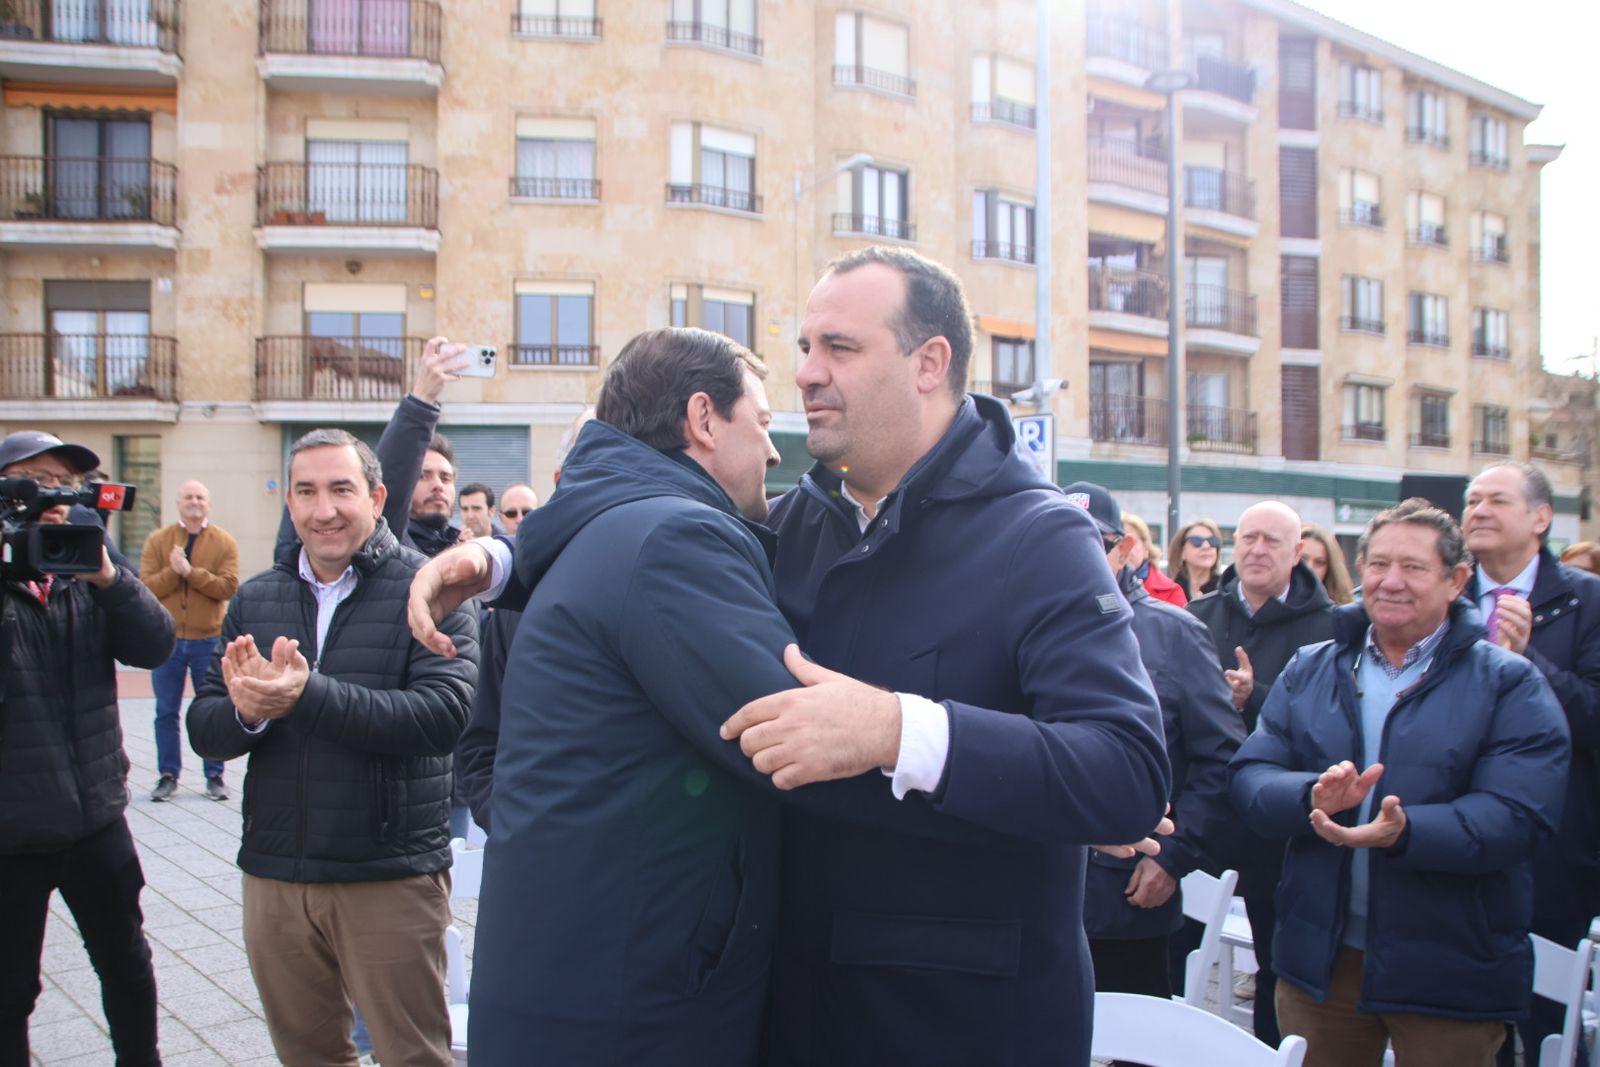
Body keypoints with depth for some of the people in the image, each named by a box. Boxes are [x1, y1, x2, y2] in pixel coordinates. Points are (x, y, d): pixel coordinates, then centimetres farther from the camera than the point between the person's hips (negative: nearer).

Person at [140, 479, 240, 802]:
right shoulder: (157, 540, 4)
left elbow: (228, 587, -12)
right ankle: (168, 775, 18)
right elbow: (146, 586, -5)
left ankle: (214, 776, 14)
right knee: (166, 712, 7)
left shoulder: (224, 542, 0)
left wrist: (190, 571, -19)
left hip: (209, 639, -1)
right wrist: (173, 570, -20)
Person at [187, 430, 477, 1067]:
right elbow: (203, 731, 3)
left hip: (391, 876, -5)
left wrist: (307, 696, -30)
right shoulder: (255, 600, 7)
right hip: (274, 873, 5)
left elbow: (442, 715, -22)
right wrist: (246, 710, -20)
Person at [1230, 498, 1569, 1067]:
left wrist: (1404, 831, -33)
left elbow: (1517, 817, -17)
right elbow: (1248, 778, -2)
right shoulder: (1309, 669, 6)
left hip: (1450, 974, -2)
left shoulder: (1509, 684, -4)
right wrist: (1313, 796, -24)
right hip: (1319, 957, 3)